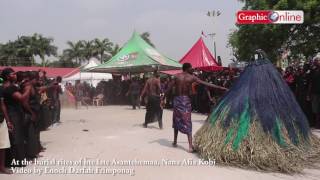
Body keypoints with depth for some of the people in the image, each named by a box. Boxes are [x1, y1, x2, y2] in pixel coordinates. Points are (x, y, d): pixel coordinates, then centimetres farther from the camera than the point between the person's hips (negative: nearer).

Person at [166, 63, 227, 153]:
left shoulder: (177, 76, 2)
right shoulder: (192, 77, -2)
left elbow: (170, 87, 0)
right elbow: (206, 84, -1)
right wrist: (219, 87, 3)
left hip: (177, 99, 2)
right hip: (186, 100, -2)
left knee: (176, 120, 17)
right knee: (187, 122, -2)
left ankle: (175, 141, 26)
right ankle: (190, 146, -6)